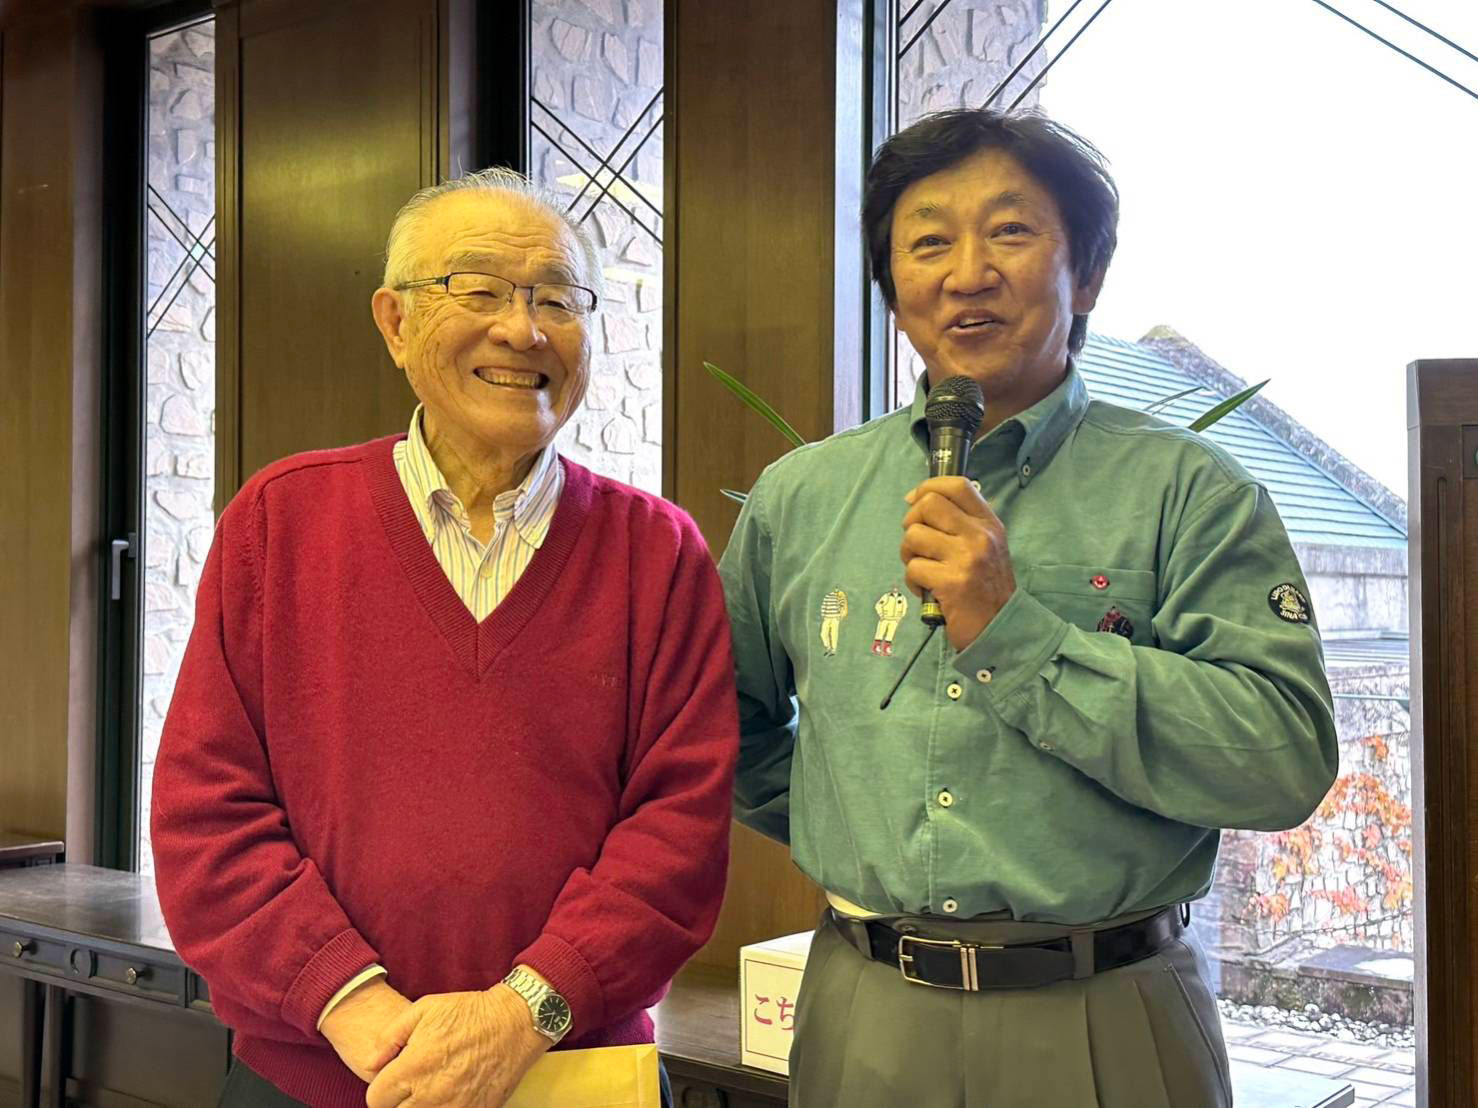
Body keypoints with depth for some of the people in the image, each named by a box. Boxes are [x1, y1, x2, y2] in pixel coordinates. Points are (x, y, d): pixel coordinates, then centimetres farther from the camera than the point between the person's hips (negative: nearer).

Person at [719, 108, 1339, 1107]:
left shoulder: (1189, 493, -6)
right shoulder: (798, 499, 3)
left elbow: (1288, 761, -17)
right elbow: (726, 716, 16)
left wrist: (1018, 632, -21)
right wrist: (840, 834, 4)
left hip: (1105, 1028, -2)